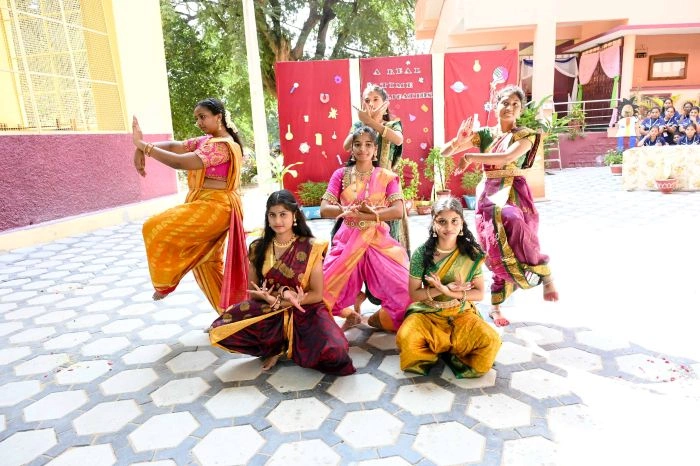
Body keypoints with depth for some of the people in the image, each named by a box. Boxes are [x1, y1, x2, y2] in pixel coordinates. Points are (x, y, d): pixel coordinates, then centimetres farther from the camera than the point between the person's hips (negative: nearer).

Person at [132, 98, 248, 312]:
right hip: (204, 206, 10)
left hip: (214, 207, -10)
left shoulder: (223, 146, -19)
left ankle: (165, 283, 8)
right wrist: (141, 150, -11)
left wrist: (143, 145, -23)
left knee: (156, 229, -12)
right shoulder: (205, 141, 12)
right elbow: (173, 146, 5)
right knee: (208, 262, 15)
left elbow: (180, 162, -27)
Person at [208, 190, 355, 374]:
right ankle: (278, 346, -2)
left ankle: (277, 346, -1)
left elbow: (317, 294, -6)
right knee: (219, 330, -22)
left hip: (304, 311, -2)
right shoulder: (258, 248, 1)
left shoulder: (310, 247, -8)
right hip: (268, 311, 2)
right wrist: (282, 294, -17)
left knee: (334, 352, -30)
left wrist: (277, 301, -18)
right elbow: (253, 291, 4)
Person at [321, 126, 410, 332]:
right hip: (347, 242, 1)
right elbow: (324, 210, -5)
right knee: (323, 291, -8)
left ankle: (380, 318, 19)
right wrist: (348, 209, -23)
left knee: (405, 290, -12)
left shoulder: (387, 176, 2)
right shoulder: (341, 174, 5)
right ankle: (351, 315, 22)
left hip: (378, 242, -1)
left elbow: (398, 211, -13)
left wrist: (358, 214, -20)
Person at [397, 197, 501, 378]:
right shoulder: (422, 253, -10)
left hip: (461, 314, 2)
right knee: (406, 339, -30)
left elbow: (479, 293, -2)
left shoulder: (472, 254, -6)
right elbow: (414, 293, -6)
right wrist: (443, 288, -21)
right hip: (428, 314, -1)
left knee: (491, 341, -25)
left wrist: (451, 293, -20)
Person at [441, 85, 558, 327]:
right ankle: (495, 307, 15)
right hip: (489, 197, 2)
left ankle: (546, 276, -8)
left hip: (514, 195, -2)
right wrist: (458, 140, -16)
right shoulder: (484, 134, 9)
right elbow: (445, 152, 5)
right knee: (498, 252, -1)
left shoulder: (525, 135, 0)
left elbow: (507, 157, -21)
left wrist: (469, 157, -19)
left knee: (515, 224, -33)